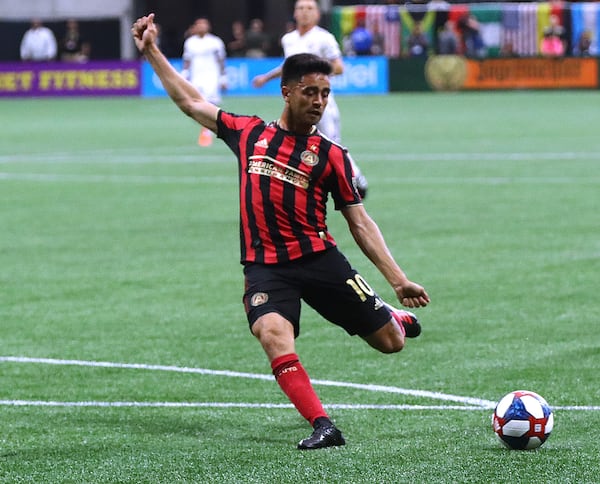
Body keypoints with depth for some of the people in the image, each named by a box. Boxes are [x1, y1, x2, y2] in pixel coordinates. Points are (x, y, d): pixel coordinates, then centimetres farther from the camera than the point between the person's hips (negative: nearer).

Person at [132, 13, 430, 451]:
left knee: (389, 342, 3)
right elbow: (191, 102, 20)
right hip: (265, 266, 0)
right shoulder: (249, 133, 9)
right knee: (274, 336, -30)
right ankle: (323, 427, -29)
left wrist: (399, 279, -2)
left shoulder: (331, 155, 4)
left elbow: (360, 223, 5)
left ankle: (395, 317, 42)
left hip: (318, 259, 0)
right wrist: (152, 52, 20)